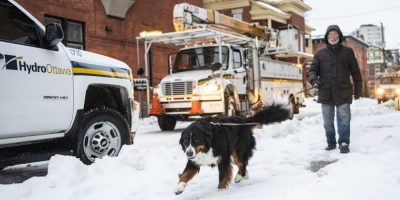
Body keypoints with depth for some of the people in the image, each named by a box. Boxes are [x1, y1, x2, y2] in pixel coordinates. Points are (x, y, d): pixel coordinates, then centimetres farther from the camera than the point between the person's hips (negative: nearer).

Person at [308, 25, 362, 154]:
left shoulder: (347, 52, 6)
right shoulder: (320, 53, 7)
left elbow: (355, 72, 10)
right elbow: (313, 70, 6)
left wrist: (358, 89, 10)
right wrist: (313, 79, -16)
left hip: (343, 92, -2)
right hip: (325, 93, 2)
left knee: (344, 119, -5)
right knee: (328, 121, 9)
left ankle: (344, 143, -2)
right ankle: (331, 142, 21)